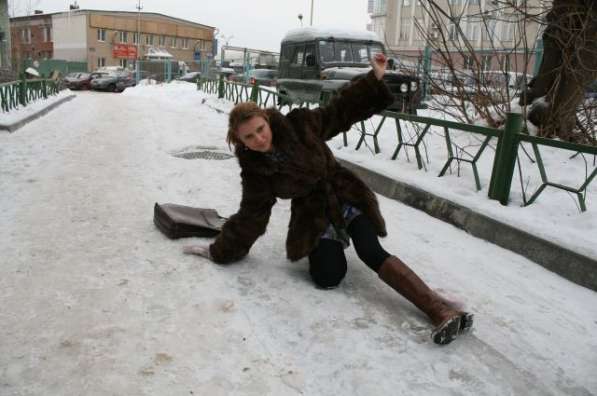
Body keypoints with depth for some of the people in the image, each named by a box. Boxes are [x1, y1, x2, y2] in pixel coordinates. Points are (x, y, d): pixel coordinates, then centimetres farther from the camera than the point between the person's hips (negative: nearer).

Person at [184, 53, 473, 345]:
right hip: (313, 215, 1)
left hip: (347, 197, -1)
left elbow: (341, 111, -3)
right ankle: (331, 241, 16)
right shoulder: (254, 170, -10)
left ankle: (441, 310, -26)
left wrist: (374, 79, -11)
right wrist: (221, 252, 1)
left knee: (371, 253, -24)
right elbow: (251, 216, -1)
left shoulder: (299, 125, -13)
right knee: (328, 277, -20)